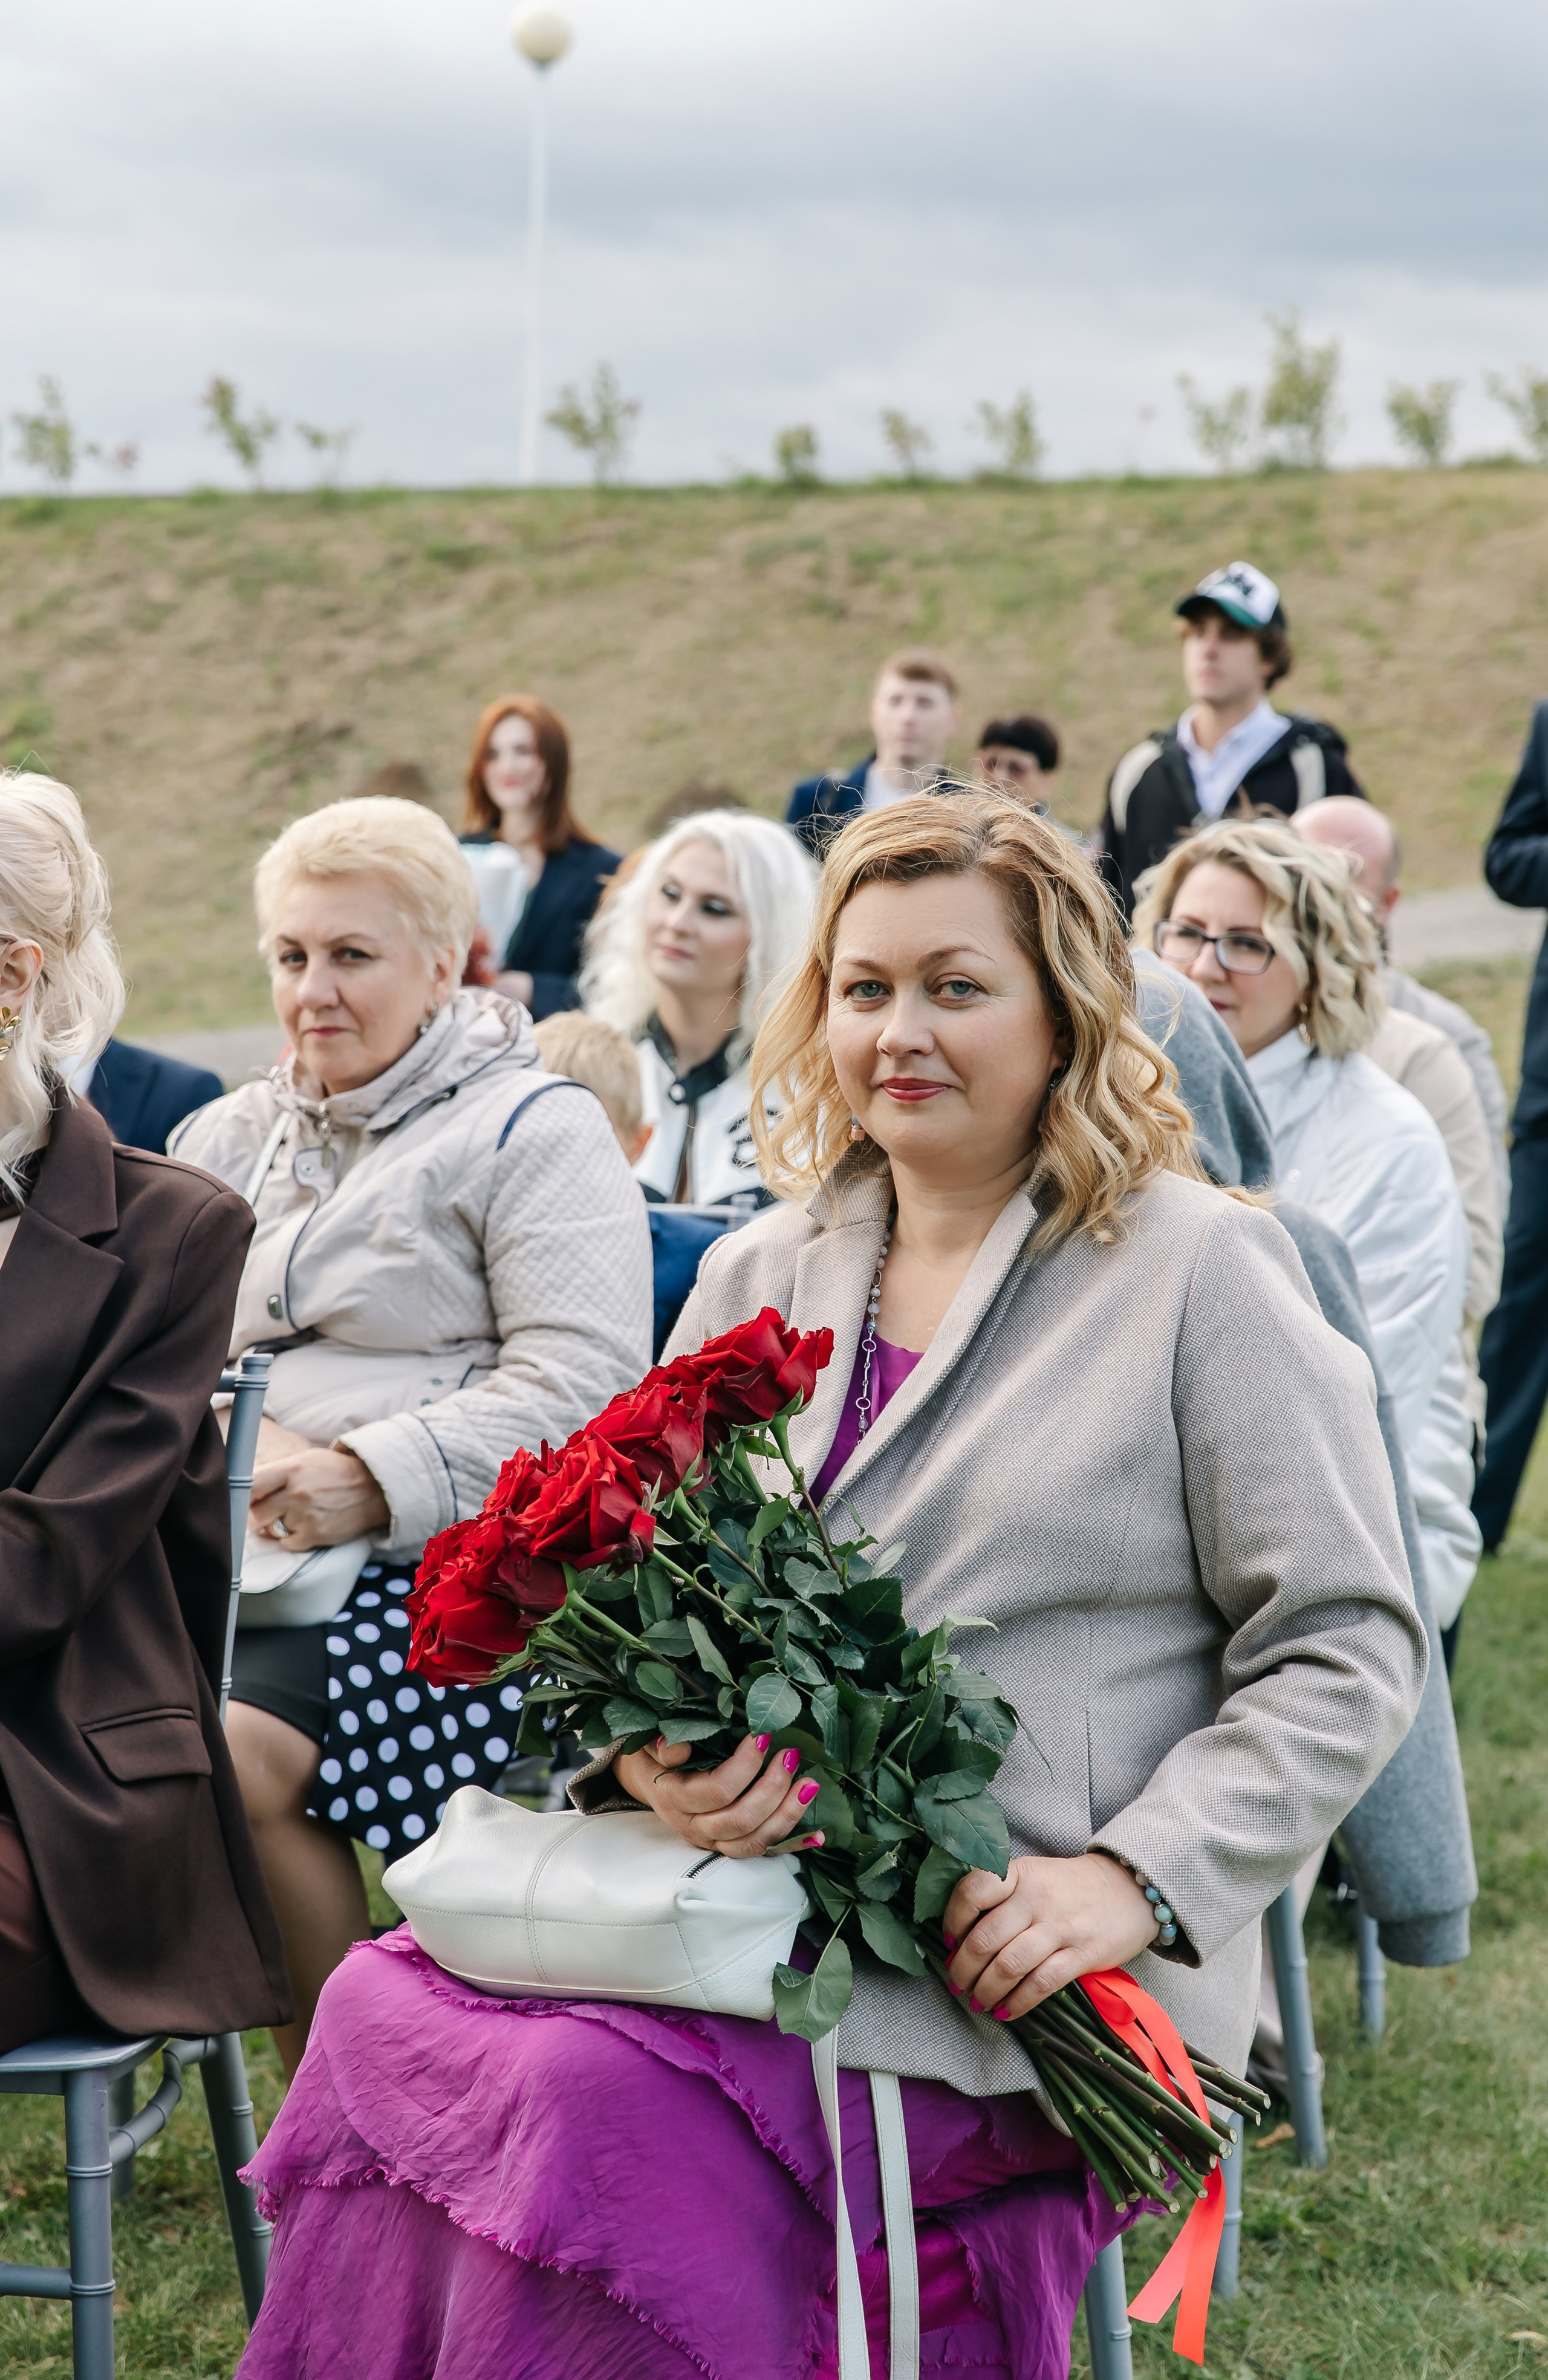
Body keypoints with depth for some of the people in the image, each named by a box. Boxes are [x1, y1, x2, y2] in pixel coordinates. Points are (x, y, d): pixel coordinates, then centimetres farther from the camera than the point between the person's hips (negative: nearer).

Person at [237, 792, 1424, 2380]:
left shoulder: (1201, 1267, 0)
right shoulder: (756, 1277, 16)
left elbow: (1348, 1651, -3)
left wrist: (1135, 1876, -15)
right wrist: (641, 1743, -10)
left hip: (1019, 1971, -5)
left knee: (601, 2108, -30)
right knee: (379, 2006, -23)